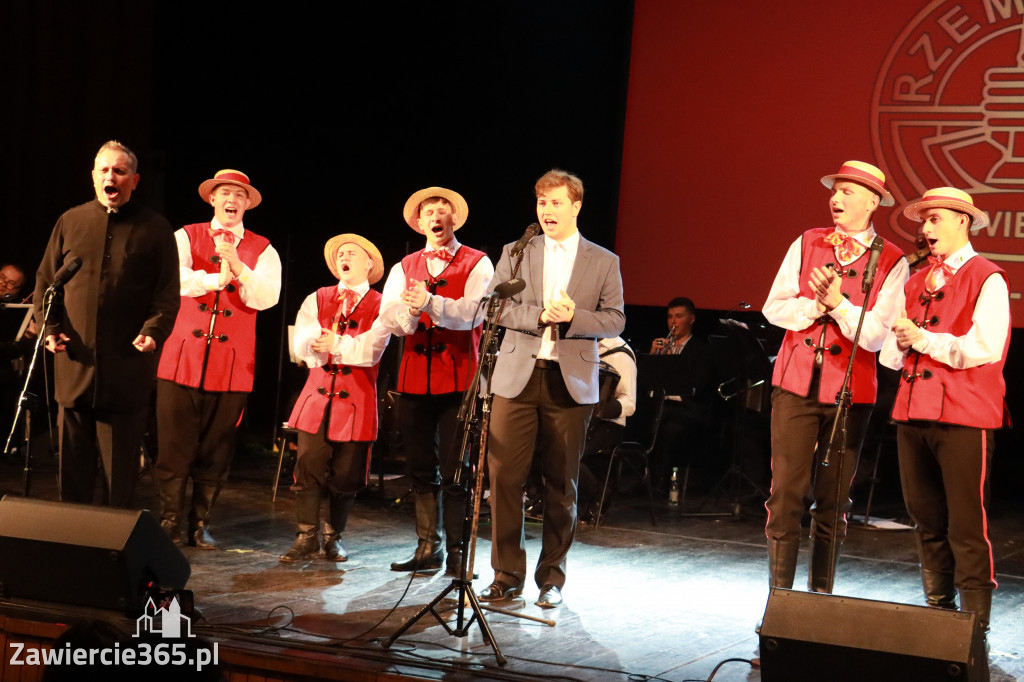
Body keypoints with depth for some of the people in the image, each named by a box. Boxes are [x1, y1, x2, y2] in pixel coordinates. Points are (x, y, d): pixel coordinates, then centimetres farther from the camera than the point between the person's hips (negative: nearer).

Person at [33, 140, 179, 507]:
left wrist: (153, 331, -16)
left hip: (127, 364, -3)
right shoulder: (70, 222, 10)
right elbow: (45, 281, 13)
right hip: (74, 361, 3)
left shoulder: (155, 229, 3)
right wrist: (49, 327, -1)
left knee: (121, 463, 3)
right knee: (73, 458, 9)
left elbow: (167, 292, 0)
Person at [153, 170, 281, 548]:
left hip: (232, 366, 1)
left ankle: (200, 524, 15)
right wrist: (216, 278, -24)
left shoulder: (262, 250, 10)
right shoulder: (186, 237, 8)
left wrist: (238, 269, -22)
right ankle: (169, 522, 8)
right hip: (183, 357, -1)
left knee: (215, 451, 4)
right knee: (174, 446, -2)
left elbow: (267, 297, -7)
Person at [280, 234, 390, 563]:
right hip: (318, 393, 2)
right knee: (308, 466, -6)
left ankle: (334, 537, 19)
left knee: (346, 474, 2)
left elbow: (372, 349, -10)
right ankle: (306, 538, 3)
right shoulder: (317, 299, 12)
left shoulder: (380, 306, 4)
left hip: (356, 399, -1)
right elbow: (302, 342, -1)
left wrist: (337, 345, -19)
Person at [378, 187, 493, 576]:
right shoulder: (404, 268, 14)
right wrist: (409, 311, -22)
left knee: (455, 470, -7)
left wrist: (430, 303, -30)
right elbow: (390, 319, 1)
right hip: (415, 377, 4)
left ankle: (456, 551, -1)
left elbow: (471, 312, -14)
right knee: (421, 469, 8)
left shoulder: (477, 264, 3)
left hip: (458, 379, -4)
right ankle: (428, 549, 17)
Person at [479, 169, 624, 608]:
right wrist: (540, 315, -12)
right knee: (504, 477, -4)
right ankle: (507, 576, 6)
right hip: (517, 378, 1)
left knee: (561, 484, 3)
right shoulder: (515, 253, 11)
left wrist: (573, 317, -13)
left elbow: (615, 321, 4)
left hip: (570, 382, -1)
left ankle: (551, 577, 14)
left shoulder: (604, 262, 9)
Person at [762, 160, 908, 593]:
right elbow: (774, 307, 3)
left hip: (850, 392, -1)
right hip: (796, 384, 2)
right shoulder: (807, 244, 7)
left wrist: (838, 302, -21)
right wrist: (817, 305, -12)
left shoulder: (891, 262, -1)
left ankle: (820, 597, 16)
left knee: (832, 502, 5)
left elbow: (875, 334, -9)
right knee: (786, 493, -1)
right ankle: (779, 596, 6)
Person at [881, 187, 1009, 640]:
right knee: (927, 520, 13)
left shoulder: (987, 279, -3)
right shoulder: (917, 282, 19)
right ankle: (939, 610, 24)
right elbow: (892, 350, 20)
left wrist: (923, 339, -11)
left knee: (966, 525, -5)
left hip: (963, 416, -7)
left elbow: (985, 348, -15)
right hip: (913, 411, 7)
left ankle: (974, 624, 2)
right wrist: (899, 344, -3)